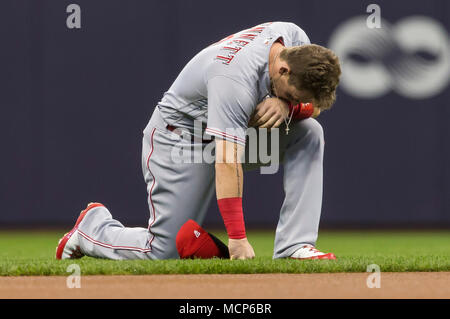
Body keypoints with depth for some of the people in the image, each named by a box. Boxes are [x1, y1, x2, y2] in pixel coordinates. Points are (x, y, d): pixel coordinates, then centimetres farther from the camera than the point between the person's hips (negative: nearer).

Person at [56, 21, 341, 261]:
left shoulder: (297, 40, -15)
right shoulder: (235, 80, -38)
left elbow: (315, 106, -2)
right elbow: (227, 164, -41)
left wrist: (288, 106, -27)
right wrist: (237, 239, -43)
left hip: (236, 128, 8)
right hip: (180, 135, -8)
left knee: (308, 132, -16)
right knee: (165, 253, -11)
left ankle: (295, 247, -18)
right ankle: (93, 225, 19)